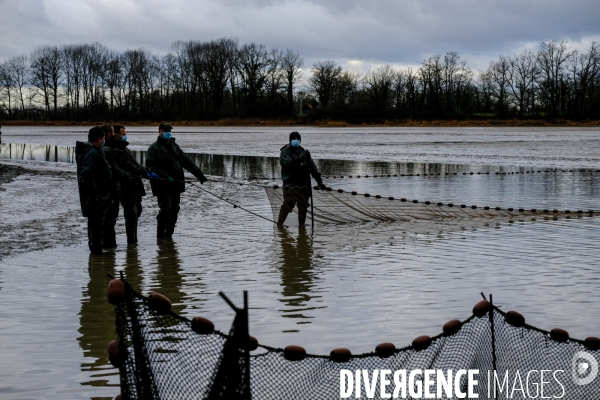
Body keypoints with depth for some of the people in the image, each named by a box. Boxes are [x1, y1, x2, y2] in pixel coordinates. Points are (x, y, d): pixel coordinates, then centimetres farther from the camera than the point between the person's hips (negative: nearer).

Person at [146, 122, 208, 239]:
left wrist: (200, 175, 18)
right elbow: (150, 166, -12)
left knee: (174, 210, 6)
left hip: (176, 184, 6)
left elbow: (187, 162, 22)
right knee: (165, 209, -12)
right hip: (162, 185, -6)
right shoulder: (154, 148, -1)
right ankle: (160, 235, -4)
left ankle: (169, 234, 15)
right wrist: (165, 176, -23)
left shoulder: (175, 146, 19)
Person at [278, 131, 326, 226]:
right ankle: (279, 223, 0)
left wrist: (319, 181, 11)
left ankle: (302, 224, 18)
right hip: (290, 184, -5)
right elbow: (286, 163, -19)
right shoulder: (285, 152, 1)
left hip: (304, 184, 5)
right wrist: (300, 159, -28)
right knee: (288, 204, -10)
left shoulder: (304, 152, 16)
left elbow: (313, 168, 17)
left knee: (303, 206, 6)